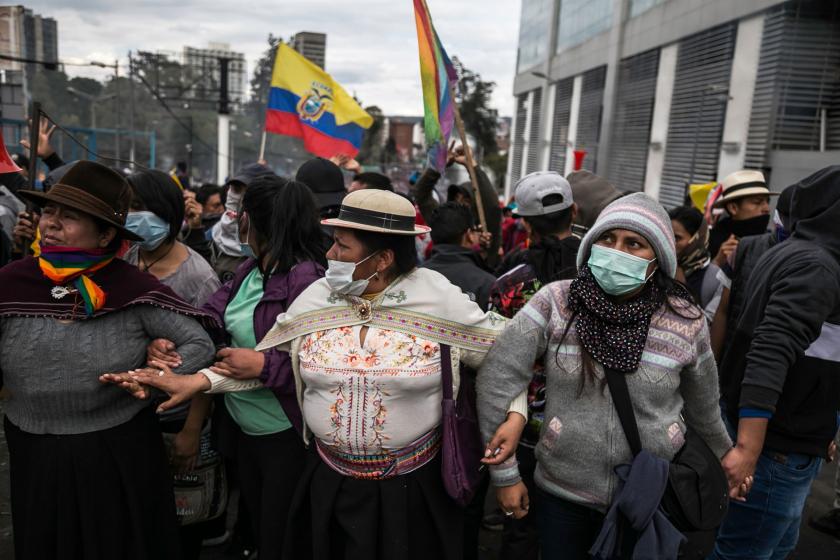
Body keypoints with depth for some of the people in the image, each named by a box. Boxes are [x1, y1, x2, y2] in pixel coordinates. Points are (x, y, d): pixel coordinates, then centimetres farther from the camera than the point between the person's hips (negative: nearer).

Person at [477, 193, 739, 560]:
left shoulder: (686, 321, -9)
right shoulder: (555, 302, -14)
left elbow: (702, 407, 8)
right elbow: (497, 380, -12)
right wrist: (505, 473, -8)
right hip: (562, 494, 0)